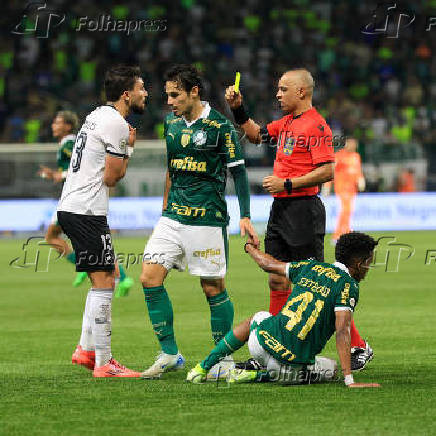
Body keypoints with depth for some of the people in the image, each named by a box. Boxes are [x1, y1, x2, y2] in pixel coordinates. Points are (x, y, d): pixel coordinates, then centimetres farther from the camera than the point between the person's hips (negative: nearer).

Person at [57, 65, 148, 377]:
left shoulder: (98, 115, 17)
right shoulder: (116, 124, -13)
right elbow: (111, 178, -12)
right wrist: (129, 148, 1)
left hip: (70, 207, 10)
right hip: (86, 211, -10)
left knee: (108, 276, 17)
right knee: (103, 283, -7)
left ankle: (87, 349, 18)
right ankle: (103, 363, -6)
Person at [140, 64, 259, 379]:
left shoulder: (219, 126, -8)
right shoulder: (171, 123, 10)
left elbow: (238, 170, -5)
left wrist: (245, 217, -10)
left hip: (207, 219, -6)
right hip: (172, 217, 6)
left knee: (213, 288, -1)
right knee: (150, 279, -4)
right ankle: (170, 355, 5)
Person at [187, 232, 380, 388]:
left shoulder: (311, 267, 9)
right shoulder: (348, 286, -8)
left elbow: (268, 264, 23)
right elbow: (342, 332, -19)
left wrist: (250, 246, 46)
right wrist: (349, 381, -23)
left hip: (265, 341, 6)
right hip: (296, 360, -6)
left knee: (256, 318, 38)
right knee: (330, 369, 25)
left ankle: (203, 368, 37)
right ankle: (261, 375, 2)